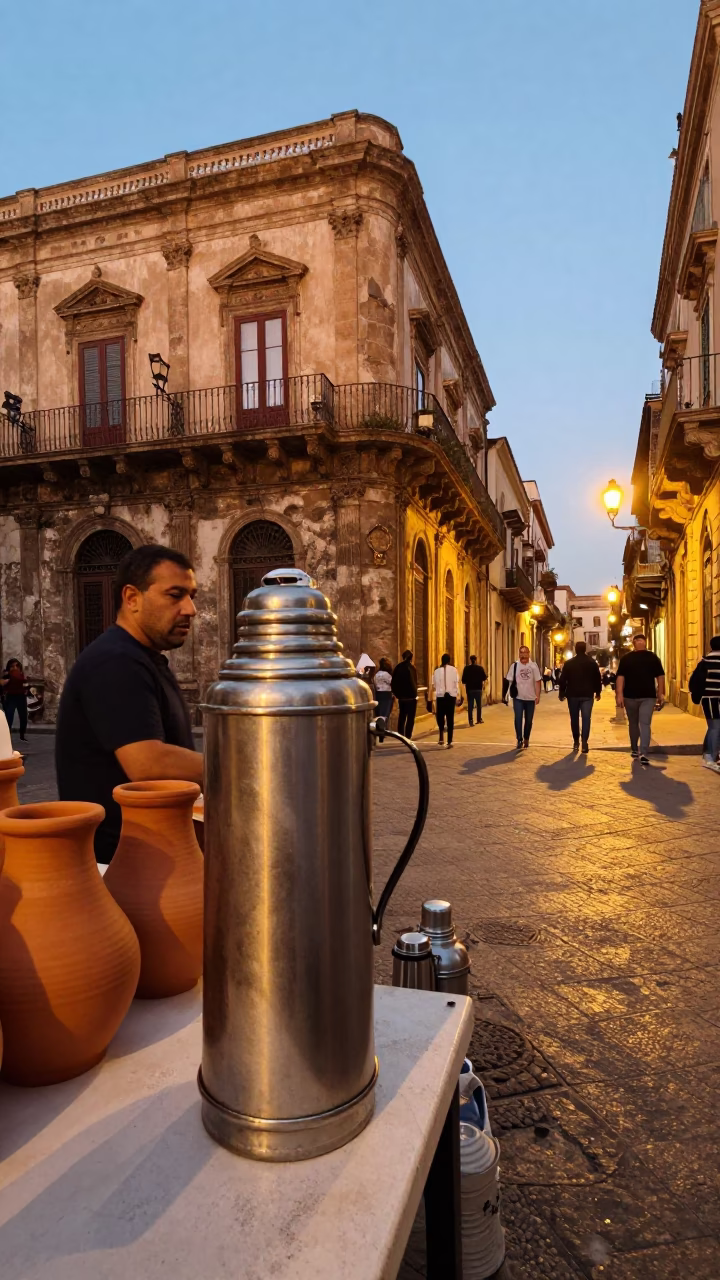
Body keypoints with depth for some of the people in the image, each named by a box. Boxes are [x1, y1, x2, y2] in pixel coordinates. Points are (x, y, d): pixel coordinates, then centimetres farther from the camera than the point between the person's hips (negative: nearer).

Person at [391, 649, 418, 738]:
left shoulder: (398, 667, 4)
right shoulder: (410, 667, -15)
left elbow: (393, 683, 7)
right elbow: (413, 683, -19)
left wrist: (397, 694, 13)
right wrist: (414, 694, -7)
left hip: (401, 697, 6)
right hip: (410, 697, -6)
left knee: (401, 718, 16)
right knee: (410, 719, -1)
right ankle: (407, 737, -5)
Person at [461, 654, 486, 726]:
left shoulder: (466, 668, -5)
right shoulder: (480, 668, -5)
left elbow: (463, 680, -6)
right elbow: (484, 678, -1)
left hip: (469, 689, 0)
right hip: (478, 689, 0)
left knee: (470, 705, 1)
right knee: (479, 705, 15)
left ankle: (470, 721, -7)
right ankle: (479, 719, 19)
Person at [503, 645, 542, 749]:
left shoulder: (534, 666, -4)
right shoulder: (515, 665, -3)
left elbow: (537, 681, -3)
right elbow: (508, 681, -1)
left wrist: (538, 696, -8)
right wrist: (504, 695, -3)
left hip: (530, 698, 1)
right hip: (518, 698, -1)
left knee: (528, 720, 10)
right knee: (518, 718, -11)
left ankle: (526, 739, 27)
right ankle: (519, 739, -6)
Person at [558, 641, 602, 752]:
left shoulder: (569, 663, -1)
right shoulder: (592, 662, 2)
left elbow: (563, 679, -2)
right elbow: (598, 679, 4)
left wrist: (562, 693, 6)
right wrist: (598, 692, 15)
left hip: (573, 694, 0)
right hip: (587, 695, 0)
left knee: (574, 719, 11)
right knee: (586, 719, -2)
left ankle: (576, 742, 16)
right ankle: (584, 744, -11)